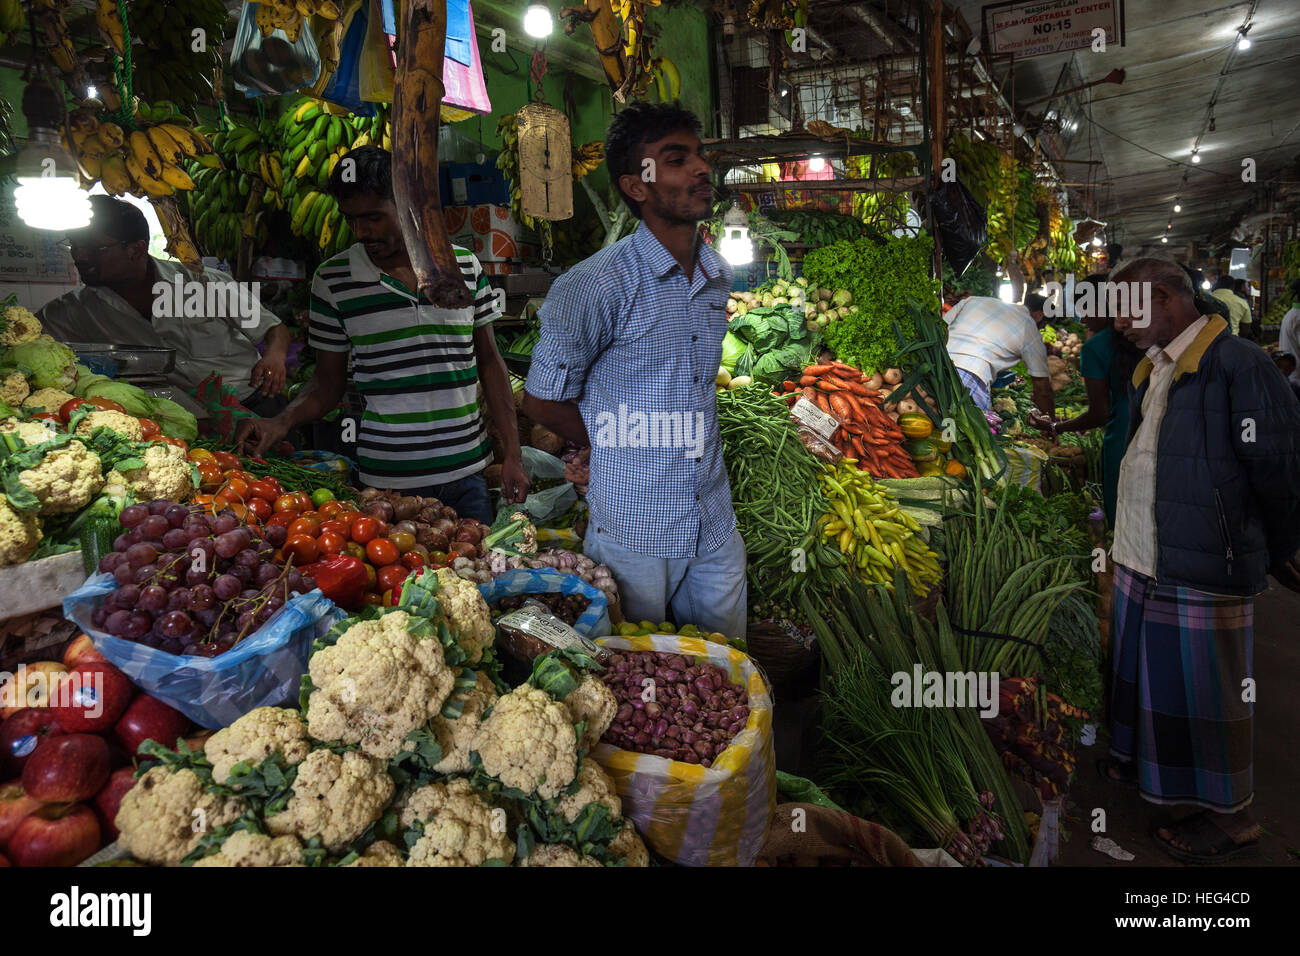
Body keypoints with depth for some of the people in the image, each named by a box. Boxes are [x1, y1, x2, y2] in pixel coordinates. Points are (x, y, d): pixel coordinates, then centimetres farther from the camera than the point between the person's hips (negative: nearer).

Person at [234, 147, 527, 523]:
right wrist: (281, 423, -13)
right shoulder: (333, 280, -1)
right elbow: (328, 381, 7)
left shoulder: (465, 266, 2)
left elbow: (489, 360, 8)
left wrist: (513, 453, 5)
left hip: (466, 474, 2)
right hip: (387, 481, -1)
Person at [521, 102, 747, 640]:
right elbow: (542, 401, -8)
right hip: (634, 532, -5)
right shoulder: (599, 284, -16)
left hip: (715, 528, 6)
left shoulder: (719, 278, 6)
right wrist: (620, 448, -1)